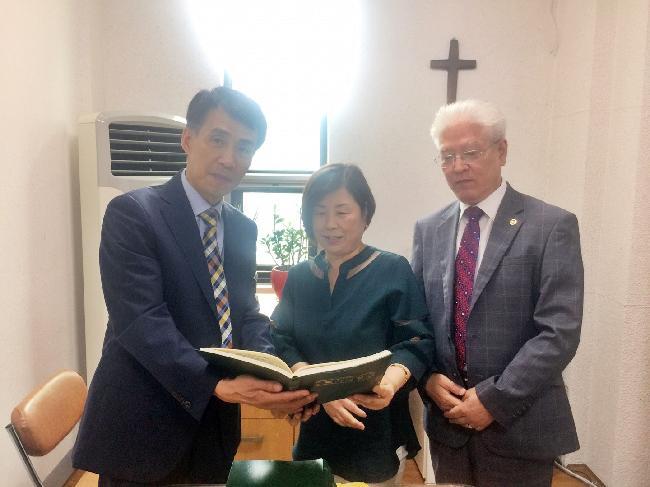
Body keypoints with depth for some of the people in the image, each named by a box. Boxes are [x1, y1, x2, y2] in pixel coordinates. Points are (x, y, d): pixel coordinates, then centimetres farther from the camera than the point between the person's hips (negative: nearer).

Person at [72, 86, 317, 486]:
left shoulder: (244, 228, 7)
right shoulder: (132, 212, -13)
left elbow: (246, 314, 5)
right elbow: (141, 320, -21)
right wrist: (216, 385, -30)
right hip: (141, 426, -6)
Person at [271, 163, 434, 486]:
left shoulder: (393, 271, -9)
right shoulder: (299, 277, 2)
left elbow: (416, 343, -11)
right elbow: (282, 343, -4)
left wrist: (391, 381, -31)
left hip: (375, 436, -3)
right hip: (315, 432, 4)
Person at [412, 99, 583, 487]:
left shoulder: (551, 226, -9)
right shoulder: (428, 230, 4)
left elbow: (560, 332, -15)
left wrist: (495, 399, -16)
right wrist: (428, 378, -8)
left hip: (519, 427, -3)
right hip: (447, 420, 4)